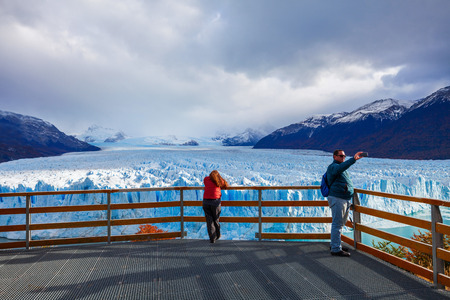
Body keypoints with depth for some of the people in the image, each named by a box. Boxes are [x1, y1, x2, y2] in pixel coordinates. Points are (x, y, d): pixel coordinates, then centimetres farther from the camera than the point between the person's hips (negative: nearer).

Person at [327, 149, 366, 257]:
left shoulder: (341, 168, 21)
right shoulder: (333, 167, -11)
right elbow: (341, 167, -35)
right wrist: (353, 159, -45)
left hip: (345, 199, 10)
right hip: (337, 199, -10)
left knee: (340, 223, 17)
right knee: (337, 224, -7)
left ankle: (334, 245, 28)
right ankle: (336, 249, -1)